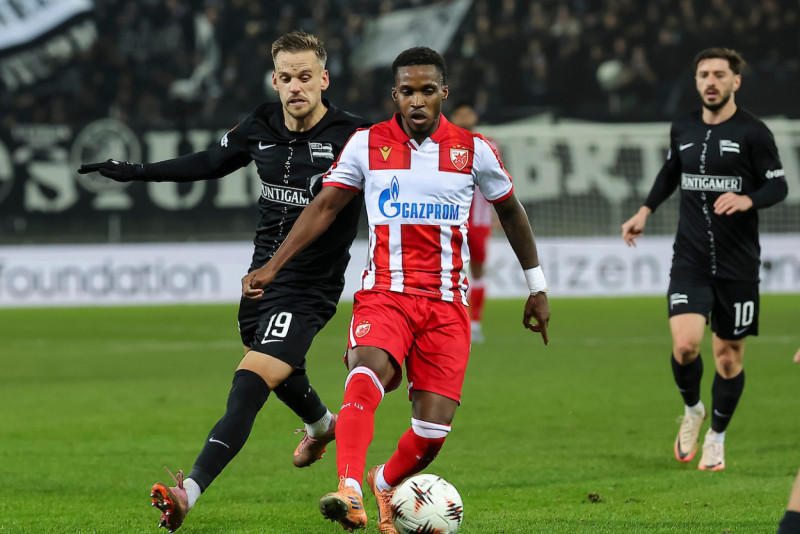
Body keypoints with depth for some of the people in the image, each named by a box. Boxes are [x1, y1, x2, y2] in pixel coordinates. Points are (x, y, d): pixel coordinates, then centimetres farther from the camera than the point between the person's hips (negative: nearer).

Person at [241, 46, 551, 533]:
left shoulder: (473, 150, 4)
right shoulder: (368, 144, 3)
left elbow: (511, 211, 18)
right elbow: (325, 206, 8)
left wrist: (538, 288, 21)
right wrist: (272, 267, 1)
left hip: (447, 302, 1)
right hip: (384, 293, -1)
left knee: (434, 429, -9)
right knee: (367, 376, -33)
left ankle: (385, 483, 24)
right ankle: (349, 493, -49)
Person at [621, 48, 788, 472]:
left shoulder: (753, 132, -6)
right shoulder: (683, 130, 8)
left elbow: (778, 185, -5)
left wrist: (748, 200, -24)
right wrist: (645, 211, 16)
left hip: (738, 262, -2)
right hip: (690, 259, 2)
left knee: (729, 356, 4)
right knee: (685, 345, -17)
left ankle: (716, 437, 25)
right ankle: (692, 410, 14)